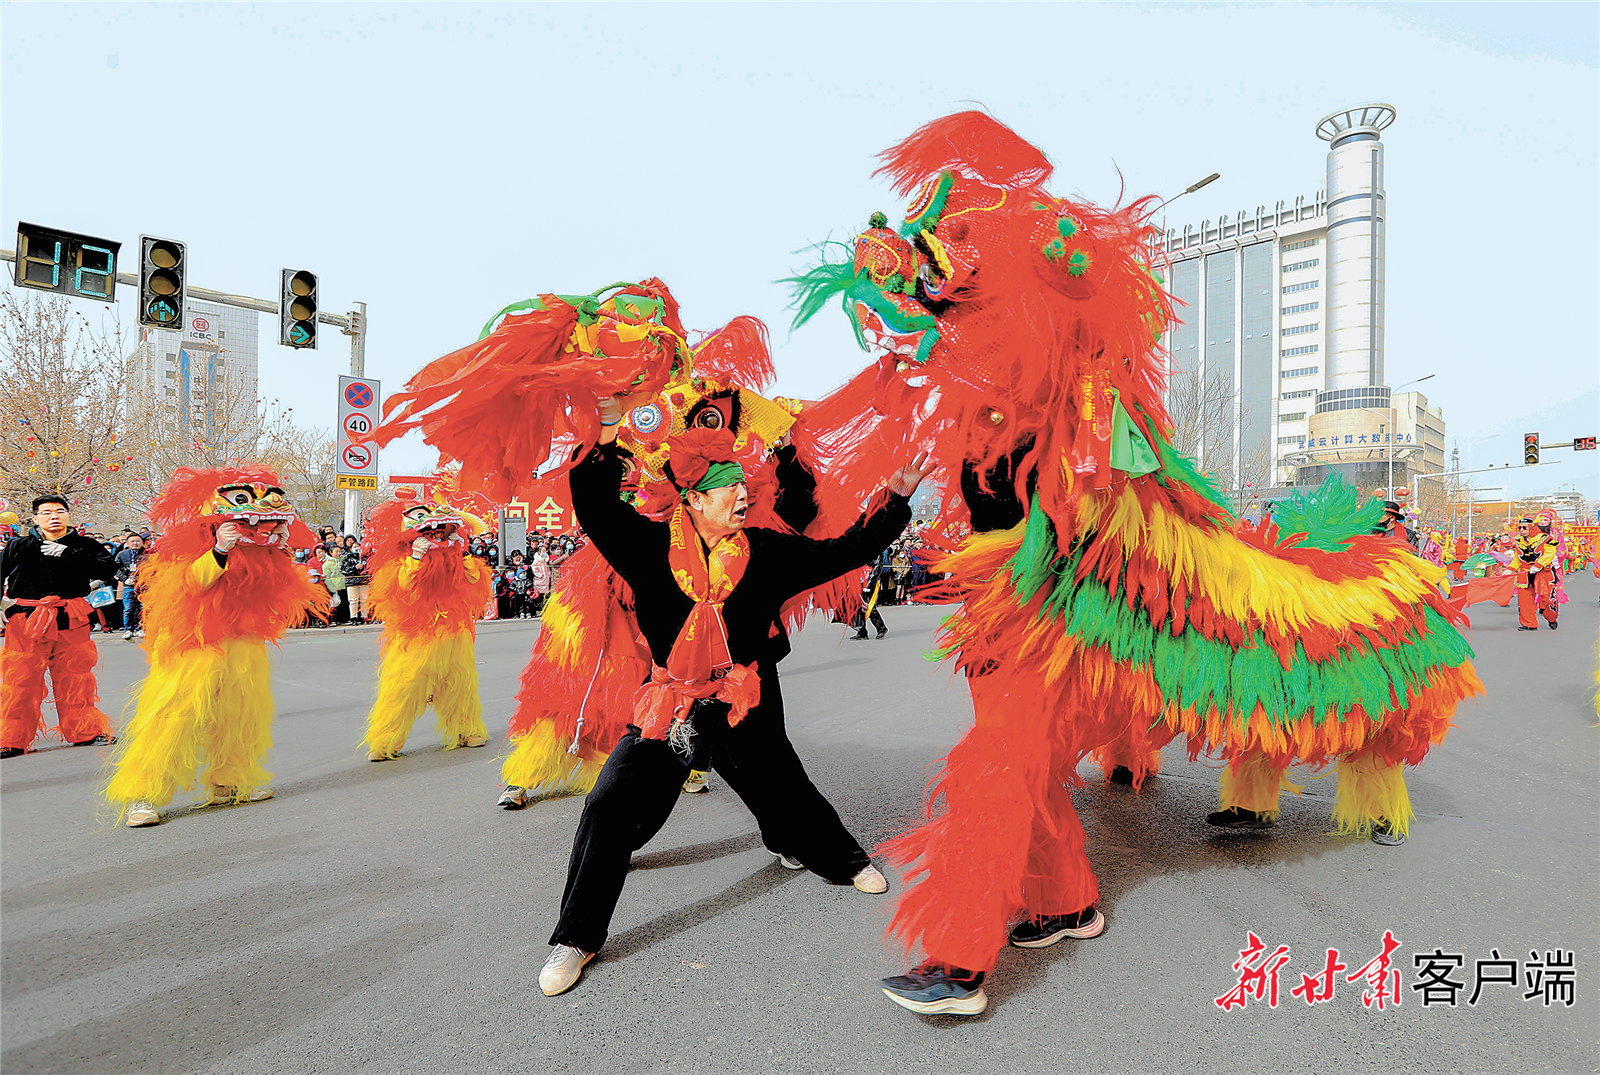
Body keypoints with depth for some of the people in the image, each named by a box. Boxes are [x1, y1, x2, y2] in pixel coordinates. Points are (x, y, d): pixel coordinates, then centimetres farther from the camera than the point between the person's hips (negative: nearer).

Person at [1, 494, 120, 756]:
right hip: (27, 620, 0)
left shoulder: (85, 545, 7)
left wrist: (67, 555, -14)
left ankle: (85, 731, 19)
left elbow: (108, 568, -9)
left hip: (71, 621, 0)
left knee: (75, 677, 8)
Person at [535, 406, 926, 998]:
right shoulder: (653, 547, -8)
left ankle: (843, 861, 50)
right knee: (608, 807, -11)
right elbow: (594, 503, -11)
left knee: (788, 798, 14)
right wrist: (610, 428, -17)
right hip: (667, 710, -1)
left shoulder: (766, 553, -4)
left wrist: (895, 497, -3)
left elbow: (844, 551, 1)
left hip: (744, 711, 1)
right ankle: (576, 938, 11)